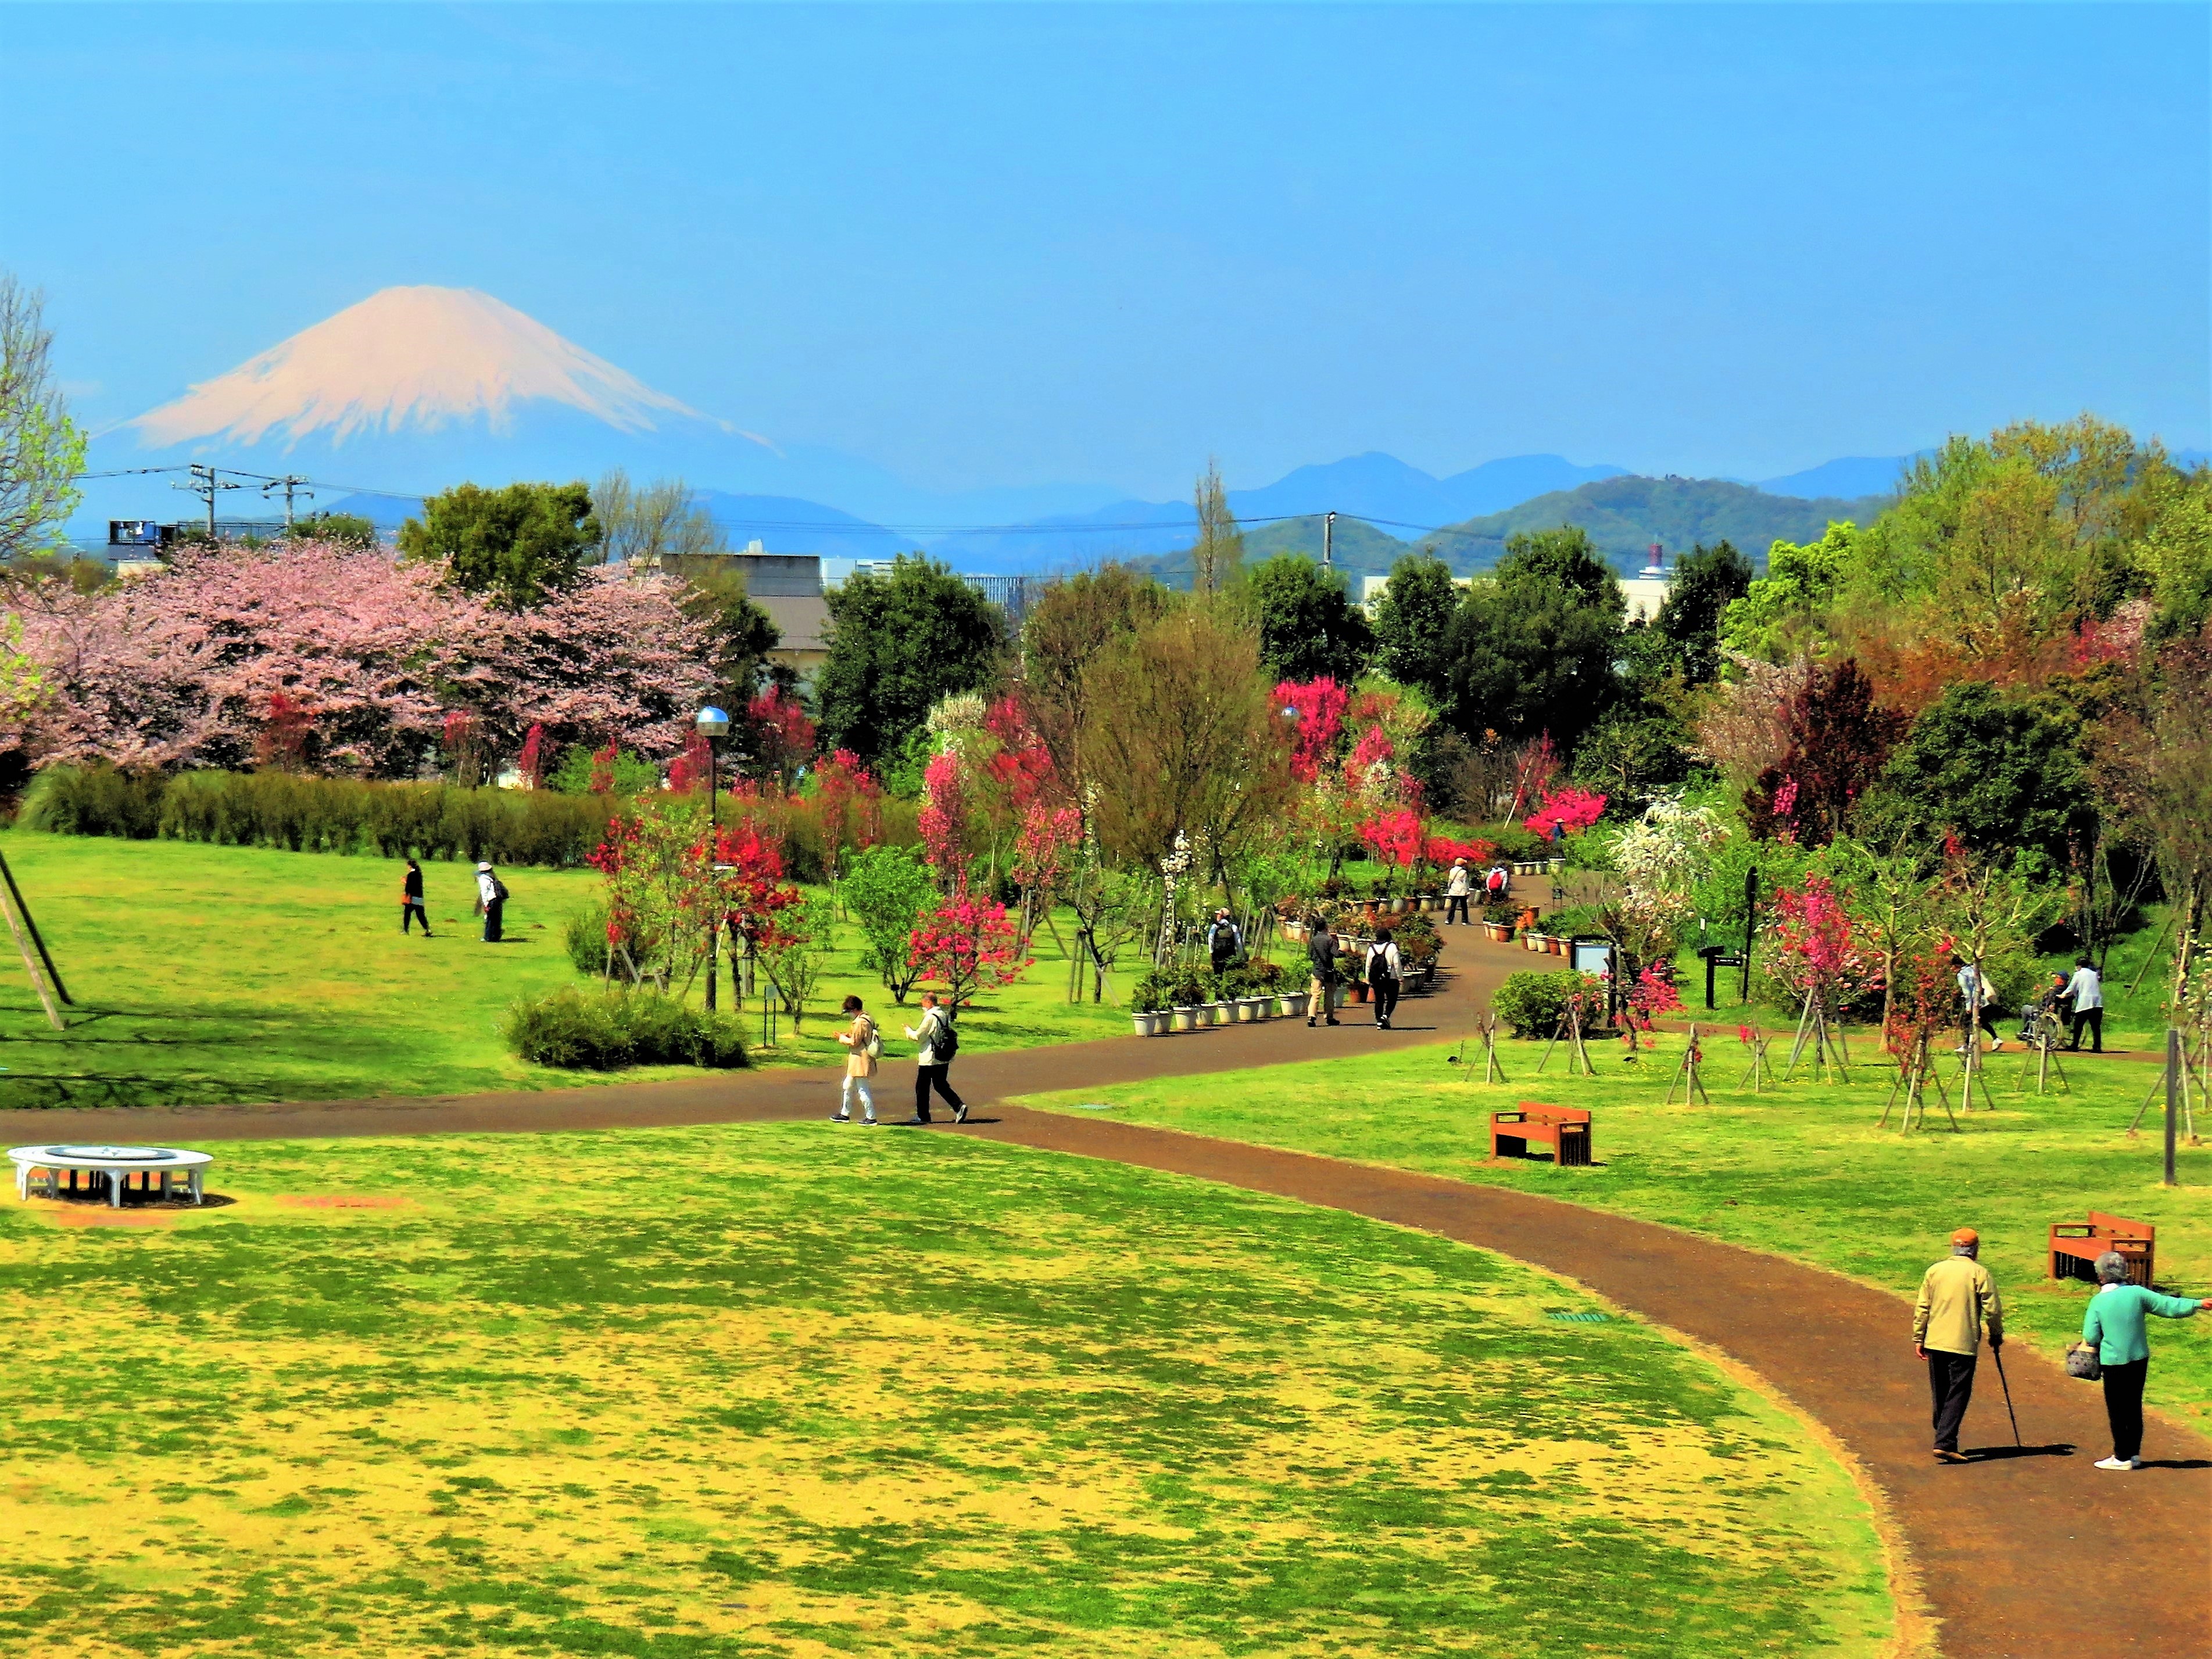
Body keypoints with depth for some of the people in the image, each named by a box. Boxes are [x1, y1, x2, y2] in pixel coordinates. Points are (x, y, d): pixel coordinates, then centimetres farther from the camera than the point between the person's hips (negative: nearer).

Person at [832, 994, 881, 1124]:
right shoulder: (867, 1019, 11)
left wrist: (842, 1037, -5)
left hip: (861, 1060, -11)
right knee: (848, 1087, 20)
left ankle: (871, 1118, 0)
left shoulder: (861, 1022, -21)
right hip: (858, 1061, 11)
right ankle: (845, 1114, 30)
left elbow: (854, 1042, -19)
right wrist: (849, 1035, 10)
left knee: (863, 1090, -4)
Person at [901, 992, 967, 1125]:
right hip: (944, 1059, 8)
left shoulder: (930, 1018, -17)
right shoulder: (945, 1016, 7)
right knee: (941, 1085, 15)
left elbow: (918, 1036, -15)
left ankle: (922, 1116, 13)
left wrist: (909, 1030, 6)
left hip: (929, 1059, -8)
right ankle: (959, 1106, -2)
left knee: (922, 1087, 6)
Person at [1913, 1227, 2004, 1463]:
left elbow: (1922, 1308, 7)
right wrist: (1996, 1336, 9)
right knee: (1958, 1393, -5)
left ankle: (1944, 1438, 24)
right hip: (1964, 1344, -5)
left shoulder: (1934, 1271, 6)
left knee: (1940, 1394, 15)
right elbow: (1992, 1310, -6)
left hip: (1935, 1342, 5)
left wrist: (1919, 1338, 14)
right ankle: (1945, 1443, -15)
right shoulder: (1979, 1273, -6)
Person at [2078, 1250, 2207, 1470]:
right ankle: (2133, 1454, 20)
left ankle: (2122, 1457, 7)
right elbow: (2169, 1306, -1)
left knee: (2117, 1410, 5)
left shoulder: (2098, 1302, -12)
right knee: (2134, 1407, 15)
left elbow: (2091, 1338, -11)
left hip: (2114, 1362, -4)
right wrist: (2198, 1304, 9)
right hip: (2139, 1359, 4)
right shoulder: (2137, 1293, -5)